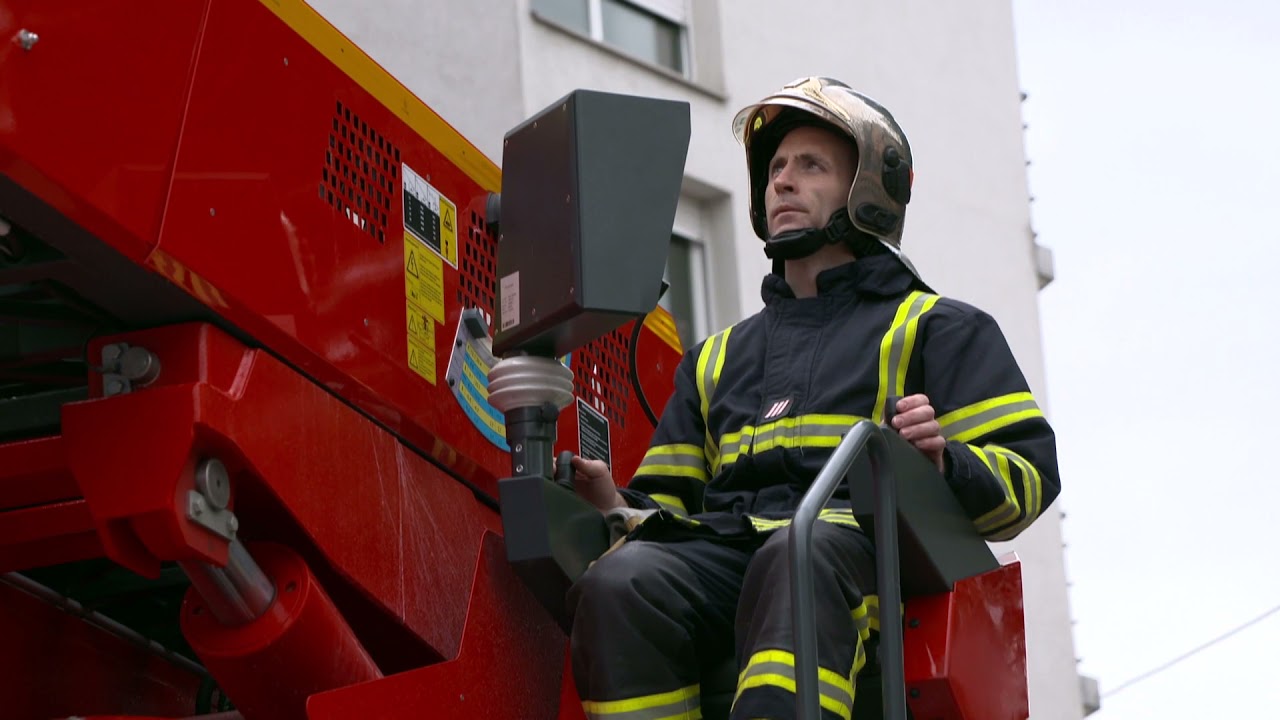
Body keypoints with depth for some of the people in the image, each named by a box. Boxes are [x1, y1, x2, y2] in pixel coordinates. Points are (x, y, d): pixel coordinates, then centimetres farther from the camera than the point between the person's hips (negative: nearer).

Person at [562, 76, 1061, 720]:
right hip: (719, 543, 4)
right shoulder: (717, 358, 37)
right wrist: (615, 507, 8)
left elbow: (1029, 471, 11)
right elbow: (669, 498, 33)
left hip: (855, 535, -4)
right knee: (620, 582, -32)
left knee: (799, 560, -42)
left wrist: (947, 463, -11)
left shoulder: (936, 327, 23)